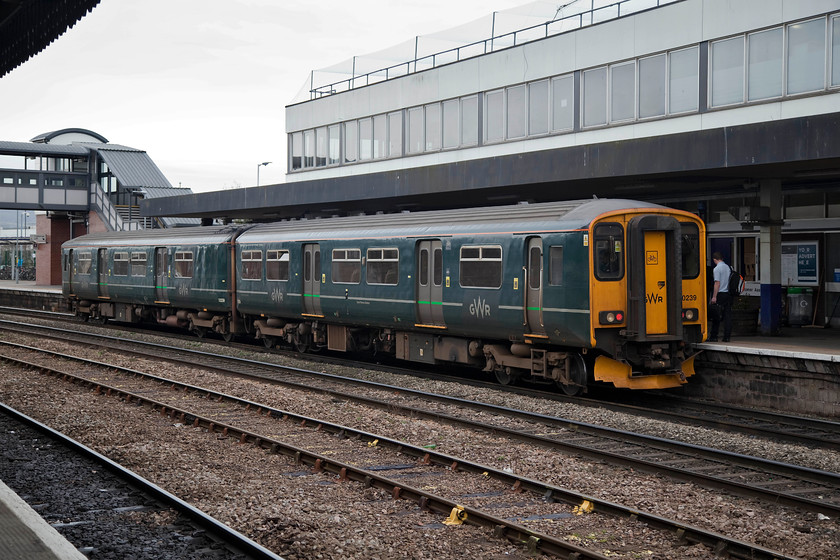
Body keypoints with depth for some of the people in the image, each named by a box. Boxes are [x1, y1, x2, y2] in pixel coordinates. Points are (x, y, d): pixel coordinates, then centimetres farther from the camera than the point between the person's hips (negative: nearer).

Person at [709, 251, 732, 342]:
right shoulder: (728, 267, 10)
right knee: (728, 316, 5)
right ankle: (726, 337, 3)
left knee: (716, 317, 1)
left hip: (720, 294, -6)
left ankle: (713, 337, 5)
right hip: (728, 294, 6)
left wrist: (714, 297, -14)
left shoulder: (717, 269, -10)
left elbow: (717, 283, -15)